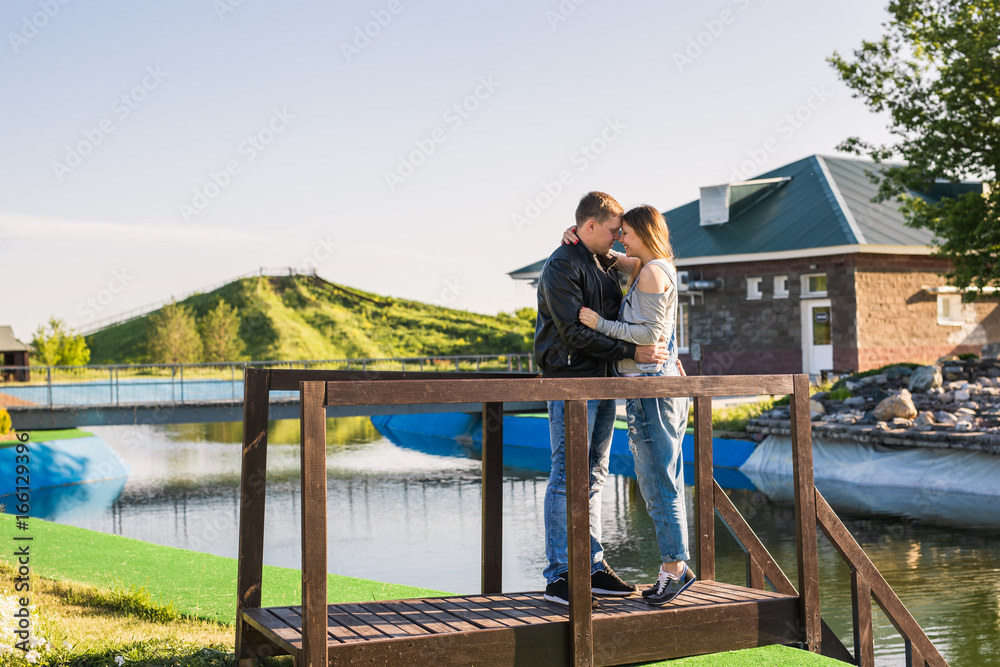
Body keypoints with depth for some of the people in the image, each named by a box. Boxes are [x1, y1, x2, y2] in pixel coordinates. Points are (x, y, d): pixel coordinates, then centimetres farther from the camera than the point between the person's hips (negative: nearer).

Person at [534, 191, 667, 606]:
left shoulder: (607, 264, 16)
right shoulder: (560, 268, -11)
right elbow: (575, 333, -18)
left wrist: (664, 352, 14)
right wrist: (632, 353, -19)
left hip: (602, 381, 9)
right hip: (571, 381, -9)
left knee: (594, 477, 11)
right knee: (567, 478, -6)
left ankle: (592, 567, 18)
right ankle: (558, 576, -1)